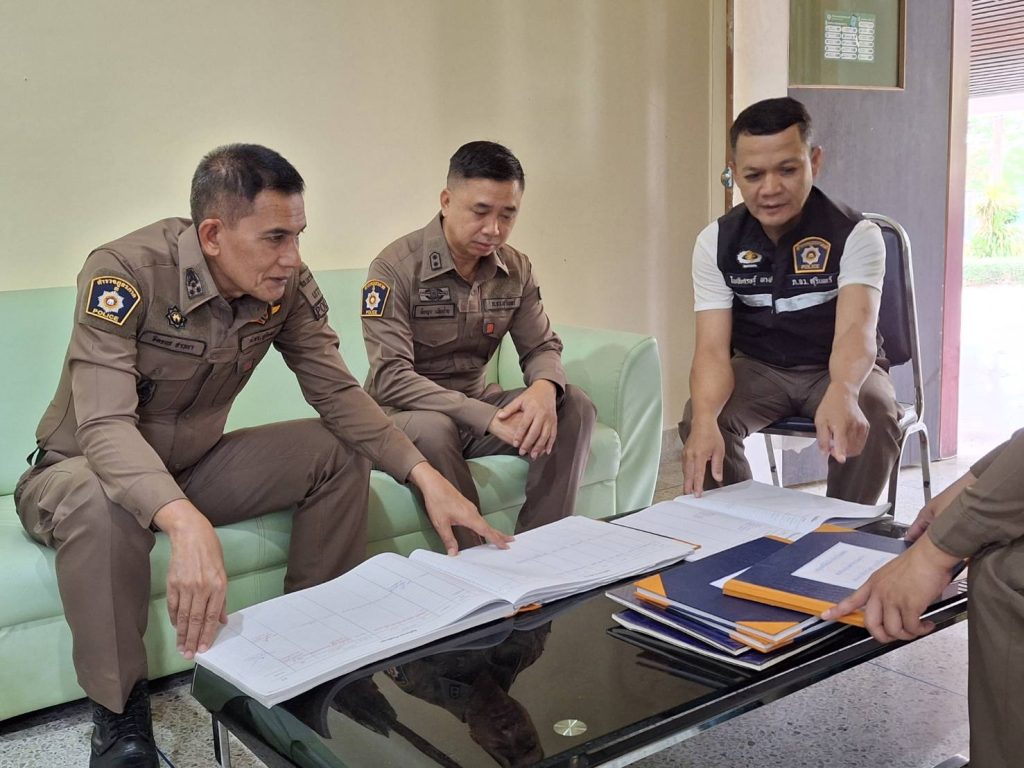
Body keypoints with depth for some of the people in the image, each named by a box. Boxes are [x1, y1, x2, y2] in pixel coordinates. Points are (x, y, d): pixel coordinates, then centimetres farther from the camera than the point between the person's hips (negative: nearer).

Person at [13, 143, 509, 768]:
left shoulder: (287, 285, -13)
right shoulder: (126, 271, -30)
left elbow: (336, 390, -11)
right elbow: (105, 426, -38)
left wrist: (424, 474, -25)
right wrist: (185, 523, -55)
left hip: (192, 467, 5)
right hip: (81, 468, -5)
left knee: (338, 453, -10)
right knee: (100, 504, -39)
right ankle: (120, 717, -17)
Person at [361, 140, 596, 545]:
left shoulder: (516, 269, 2)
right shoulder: (396, 267, -17)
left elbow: (542, 347, 4)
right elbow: (390, 377, -24)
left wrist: (545, 387, -24)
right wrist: (488, 417, -34)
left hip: (478, 401, 6)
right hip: (408, 411, -5)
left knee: (575, 406, -15)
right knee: (432, 429, -39)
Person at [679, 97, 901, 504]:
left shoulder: (856, 234, -18)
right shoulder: (715, 242, -12)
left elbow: (856, 331, -34)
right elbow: (713, 348, -21)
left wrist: (841, 394, -60)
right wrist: (705, 419, -45)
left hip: (838, 369, -1)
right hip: (758, 367, 2)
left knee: (873, 419, -32)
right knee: (700, 419, -28)